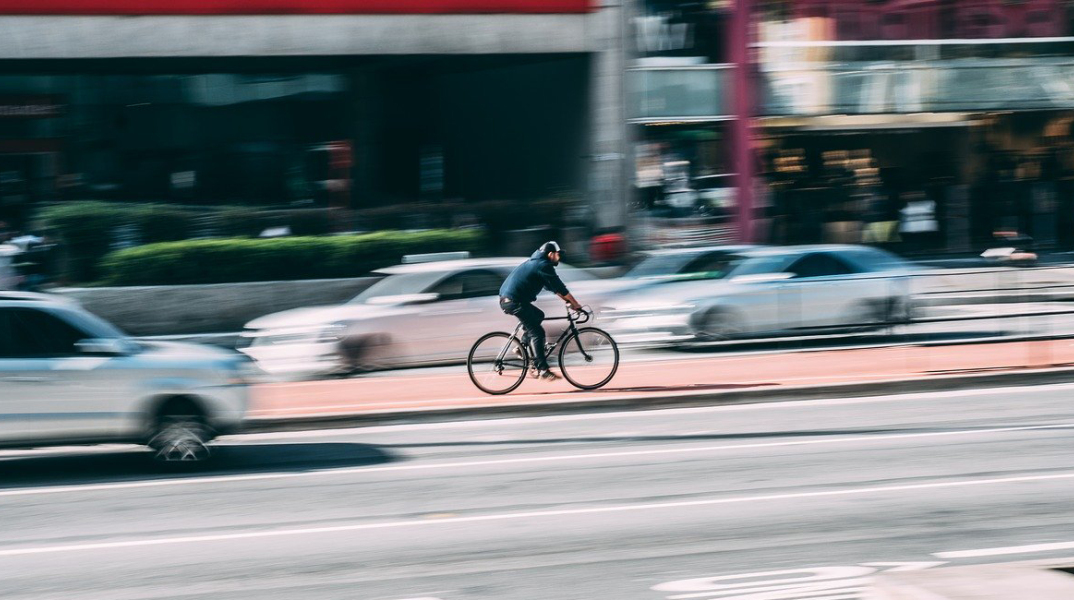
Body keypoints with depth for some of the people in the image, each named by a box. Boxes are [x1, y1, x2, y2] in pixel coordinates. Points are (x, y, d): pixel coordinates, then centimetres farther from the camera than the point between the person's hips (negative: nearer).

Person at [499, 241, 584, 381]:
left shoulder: (536, 262, 24)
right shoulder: (544, 265, -7)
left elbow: (553, 287, 29)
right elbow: (559, 287, -7)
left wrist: (567, 300, 25)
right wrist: (576, 305, 0)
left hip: (506, 299, 10)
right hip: (514, 301, -10)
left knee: (538, 316, 26)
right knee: (537, 333, -8)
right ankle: (542, 370, -11)